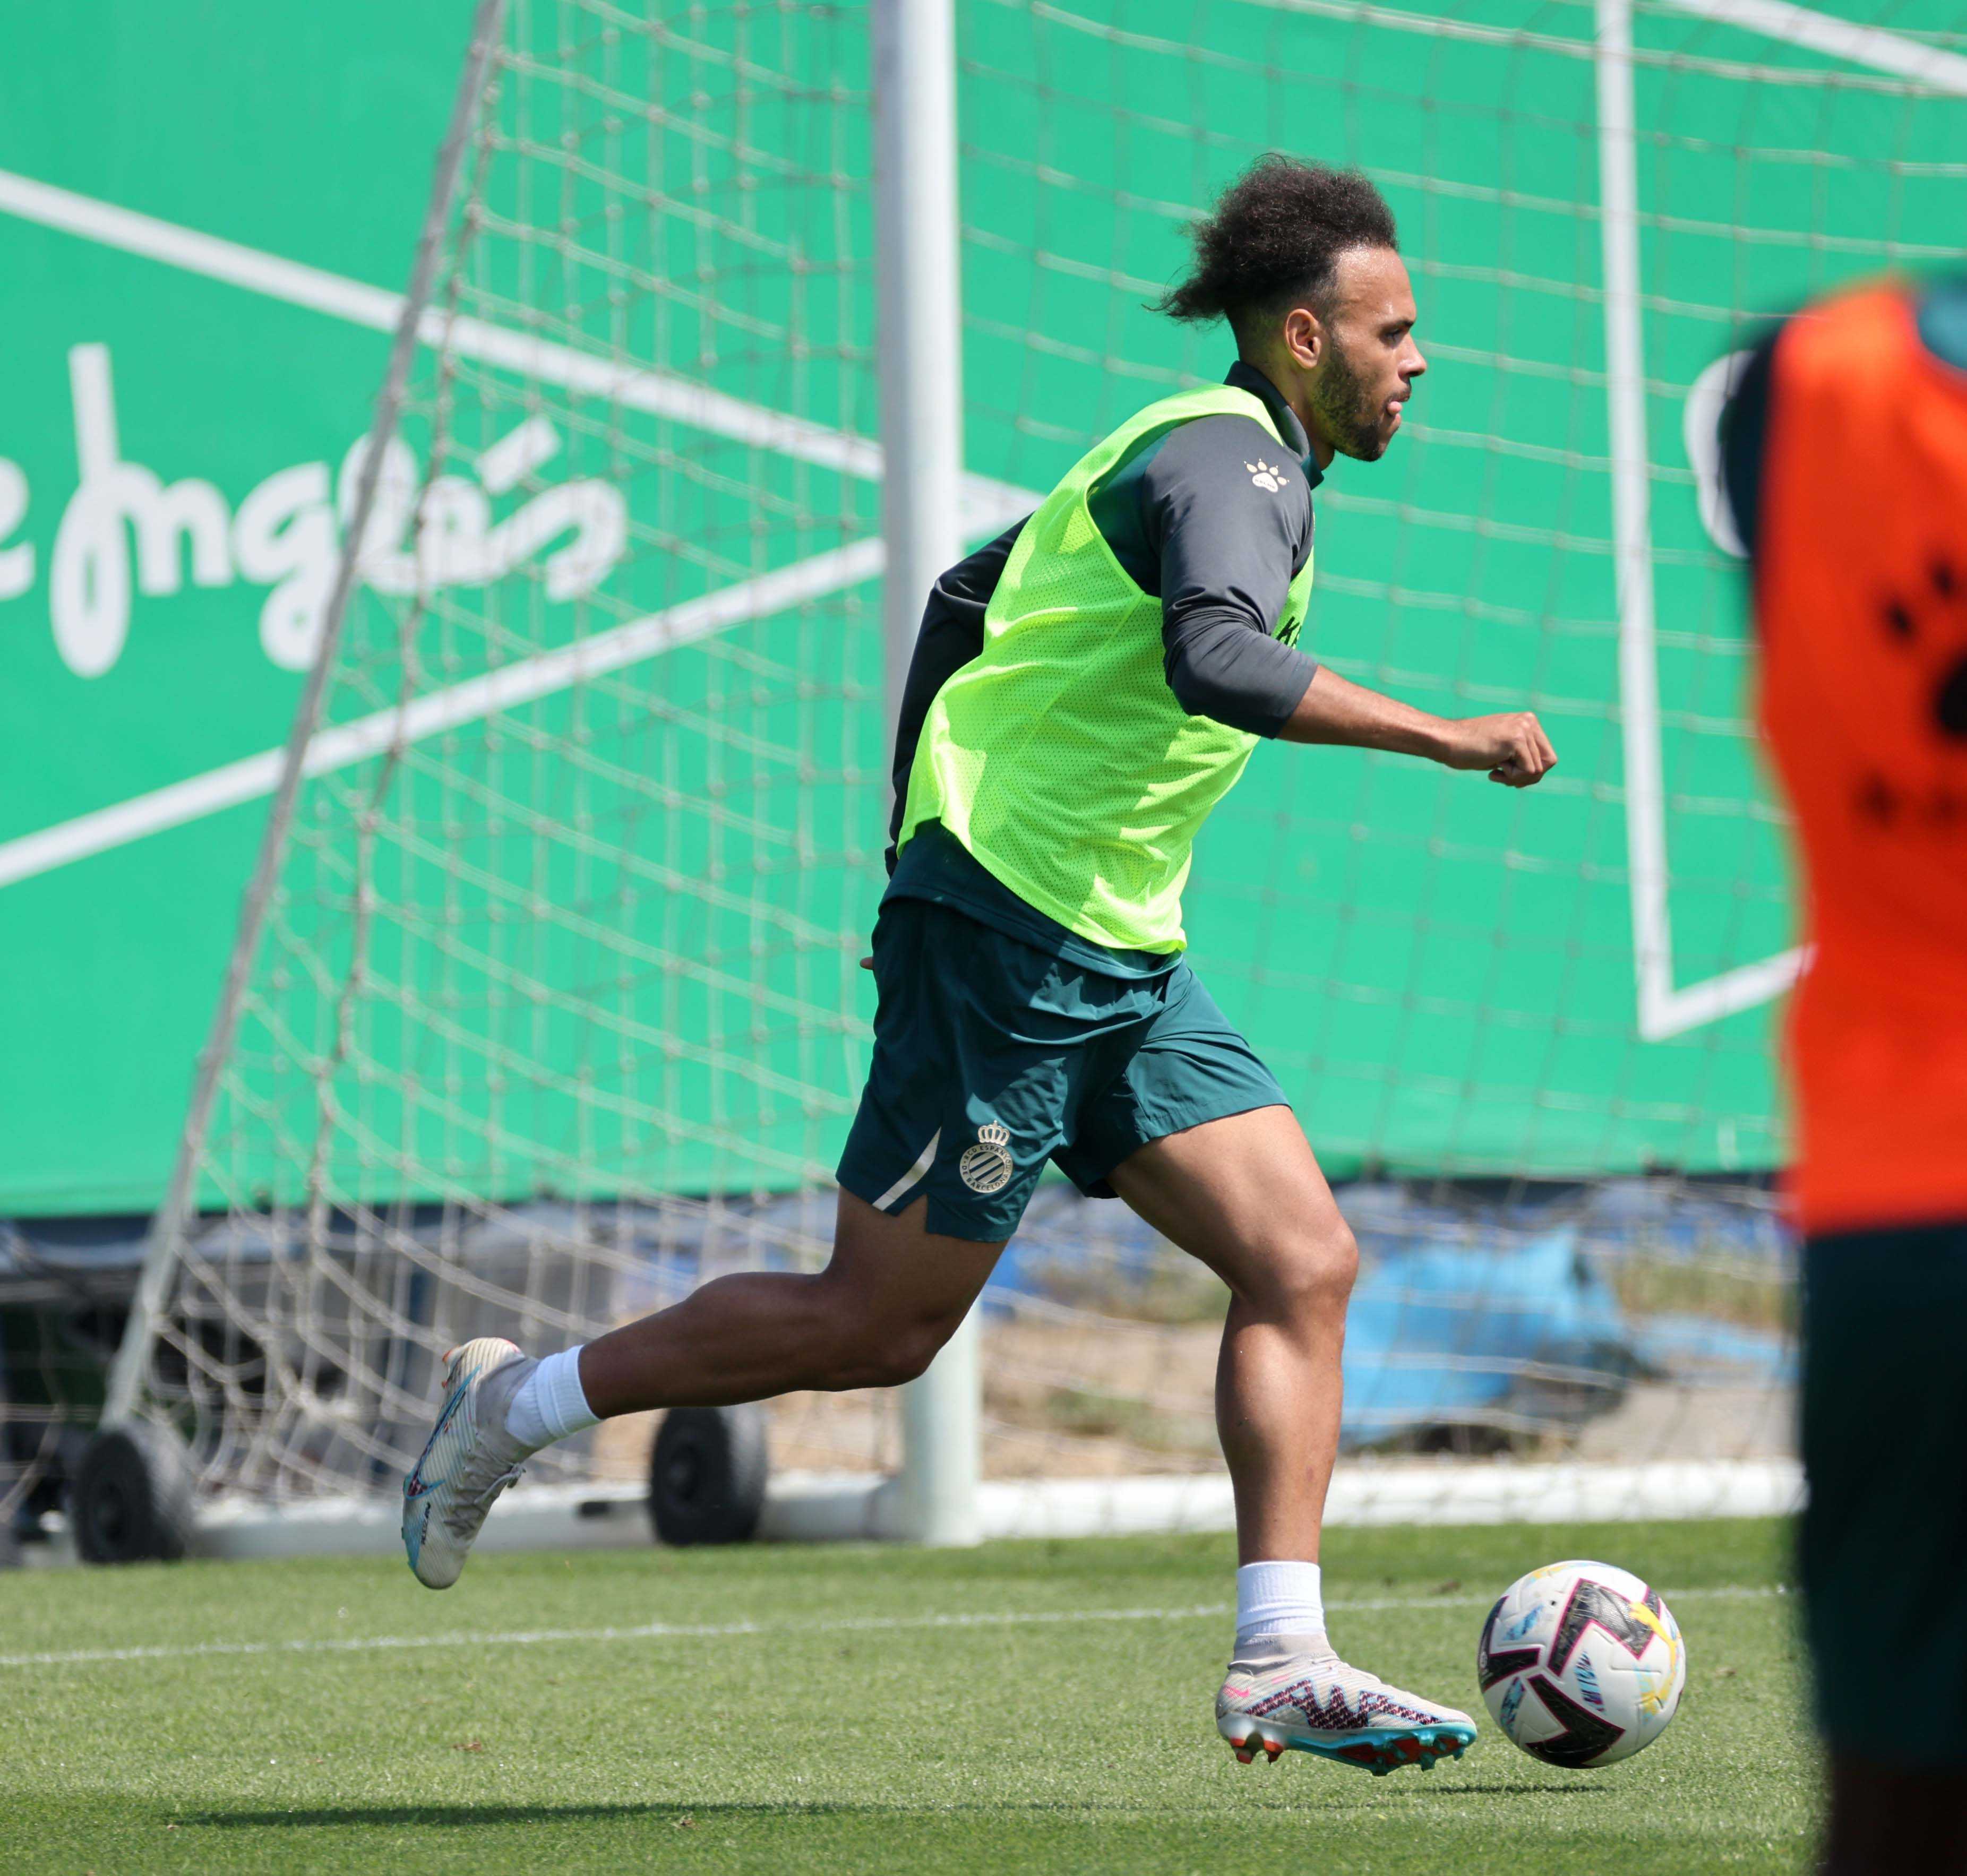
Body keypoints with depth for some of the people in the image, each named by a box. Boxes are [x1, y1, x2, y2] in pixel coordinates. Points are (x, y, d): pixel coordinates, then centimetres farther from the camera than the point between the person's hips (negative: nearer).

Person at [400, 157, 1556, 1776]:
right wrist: (1443, 737, -30)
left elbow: (967, 598, 25)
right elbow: (1222, 663, -34)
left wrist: (924, 837, 26)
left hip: (1121, 963, 10)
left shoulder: (1200, 457, 18)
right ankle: (519, 1404, 13)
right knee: (881, 1326, -3)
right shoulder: (1229, 459, -13)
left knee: (1304, 1264, -1)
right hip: (1010, 936, -10)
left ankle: (1280, 1667, -3)